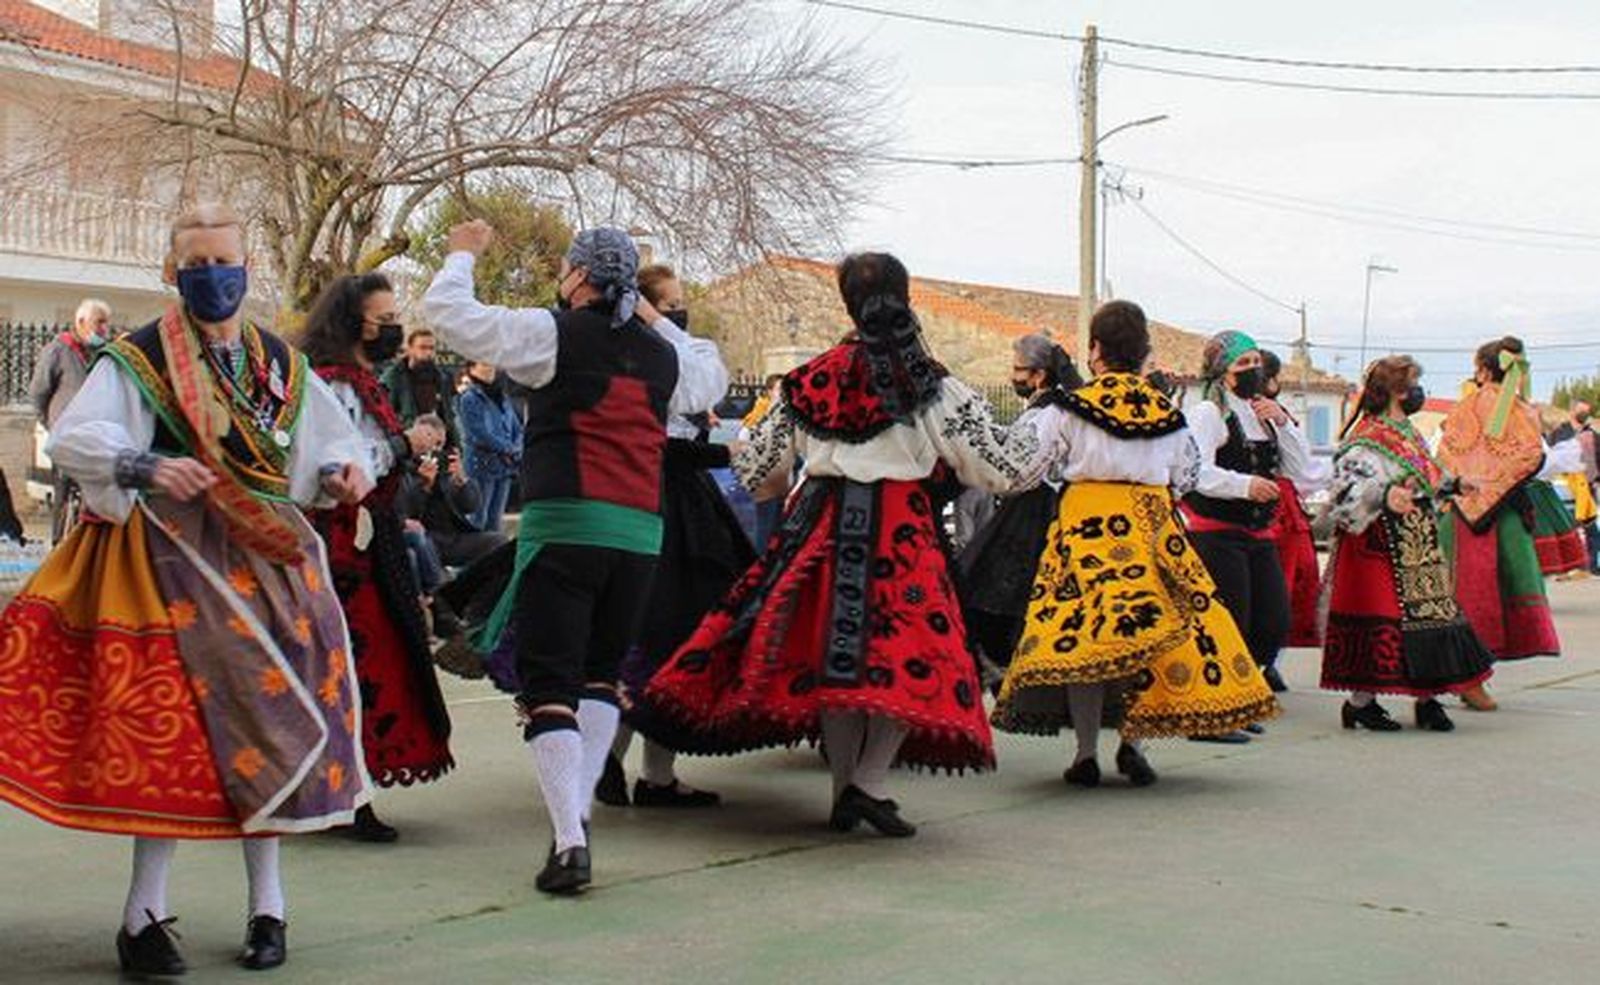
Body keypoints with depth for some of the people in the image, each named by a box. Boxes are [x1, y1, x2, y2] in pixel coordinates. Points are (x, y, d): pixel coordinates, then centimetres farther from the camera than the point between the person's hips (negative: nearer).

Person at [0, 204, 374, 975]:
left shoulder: (281, 364, 12)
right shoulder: (138, 358, -1)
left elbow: (331, 441, 18)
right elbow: (72, 439, -12)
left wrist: (342, 472, -5)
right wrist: (142, 465, -30)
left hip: (267, 558, 4)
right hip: (174, 557, -4)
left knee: (269, 716, 3)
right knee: (171, 724, -8)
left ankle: (267, 905, 15)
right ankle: (145, 916, 2)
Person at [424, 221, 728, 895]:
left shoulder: (553, 332, -1)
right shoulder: (663, 354, 14)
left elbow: (446, 312, 0)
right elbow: (713, 377, 37)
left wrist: (462, 254, 17)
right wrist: (656, 321, 34)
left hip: (564, 524, -5)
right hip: (642, 531, 5)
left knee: (548, 681, -3)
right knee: (600, 672, 19)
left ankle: (570, 841, -11)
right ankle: (577, 809, 13)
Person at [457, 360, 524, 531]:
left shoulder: (503, 398, 14)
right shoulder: (469, 398, -6)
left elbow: (517, 428, 14)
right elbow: (478, 434, -14)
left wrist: (516, 450, -6)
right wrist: (508, 448, -12)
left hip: (504, 468, 7)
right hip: (482, 465, -6)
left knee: (495, 520, 11)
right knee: (478, 519, -6)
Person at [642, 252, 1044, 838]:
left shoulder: (812, 379, 6)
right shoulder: (931, 385, -2)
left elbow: (754, 468, 14)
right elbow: (999, 464, 1)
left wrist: (742, 453, 37)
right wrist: (1033, 437, 21)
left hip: (822, 522, 4)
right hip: (900, 526, -4)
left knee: (830, 649, 9)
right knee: (910, 656, -2)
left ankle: (844, 791, 14)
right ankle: (869, 783, -14)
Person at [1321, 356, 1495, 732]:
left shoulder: (1410, 435, 15)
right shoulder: (1367, 441, -15)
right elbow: (1349, 488, -29)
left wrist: (1453, 486, 37)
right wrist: (1384, 497, -44)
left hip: (1420, 549, 9)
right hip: (1381, 548, -9)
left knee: (1427, 613, 7)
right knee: (1381, 619, -7)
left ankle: (1427, 698, 15)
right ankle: (1360, 701, 4)